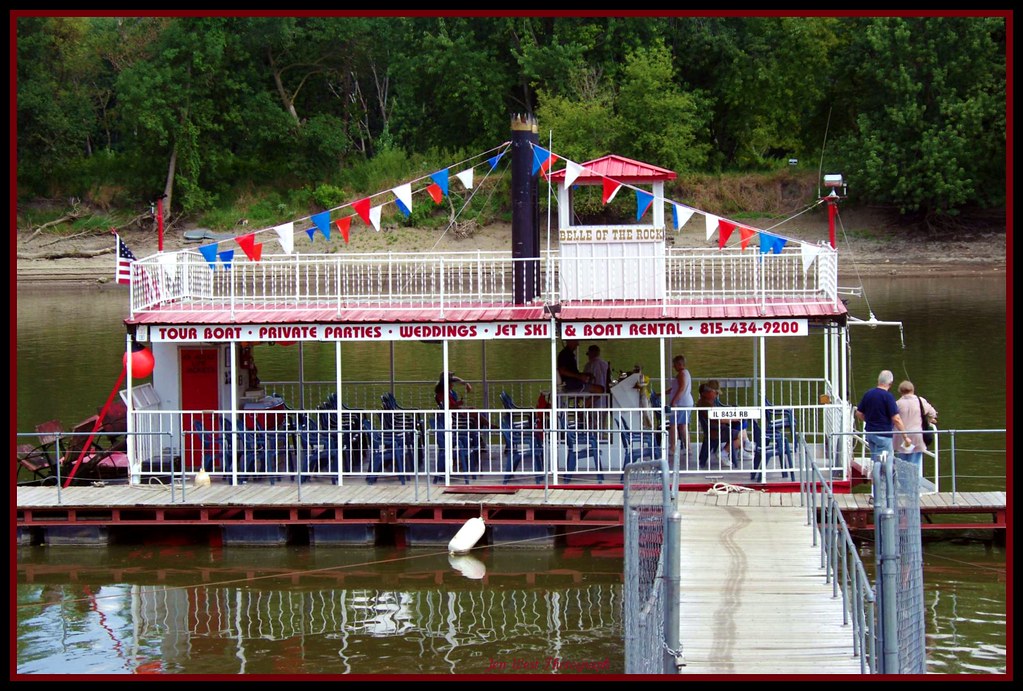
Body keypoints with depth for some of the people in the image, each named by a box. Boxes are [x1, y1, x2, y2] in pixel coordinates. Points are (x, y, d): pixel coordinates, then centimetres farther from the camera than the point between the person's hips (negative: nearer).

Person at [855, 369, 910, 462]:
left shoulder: (868, 394, 4)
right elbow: (896, 419, -18)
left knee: (874, 461, 16)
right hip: (884, 434, -7)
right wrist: (905, 437, -12)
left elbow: (859, 414, 10)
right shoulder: (888, 396, -15)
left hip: (870, 433, 7)